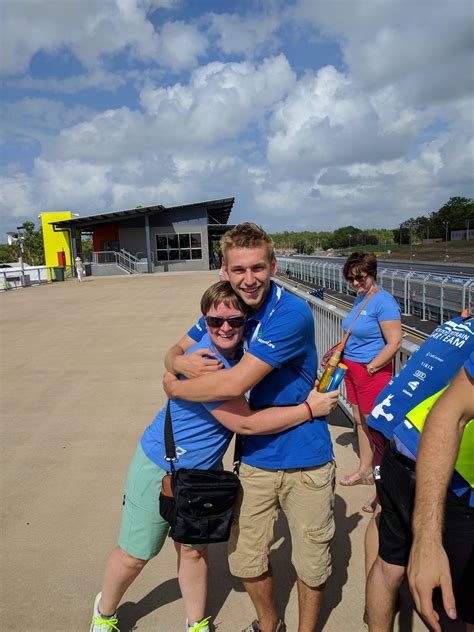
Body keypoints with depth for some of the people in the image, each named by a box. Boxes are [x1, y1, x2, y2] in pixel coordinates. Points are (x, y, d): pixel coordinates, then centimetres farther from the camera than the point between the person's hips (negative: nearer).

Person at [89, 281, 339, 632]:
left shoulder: (240, 351, -7)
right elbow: (245, 423, -29)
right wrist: (309, 409, -26)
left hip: (204, 470, 6)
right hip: (160, 468, -6)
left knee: (193, 550, 20)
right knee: (134, 556, 14)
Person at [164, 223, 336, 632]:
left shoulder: (292, 314, -23)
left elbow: (234, 383, -29)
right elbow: (177, 350, 8)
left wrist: (173, 386, -13)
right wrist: (180, 361, -17)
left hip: (305, 460, -4)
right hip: (255, 458, 5)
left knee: (312, 563, 15)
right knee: (246, 561, 15)